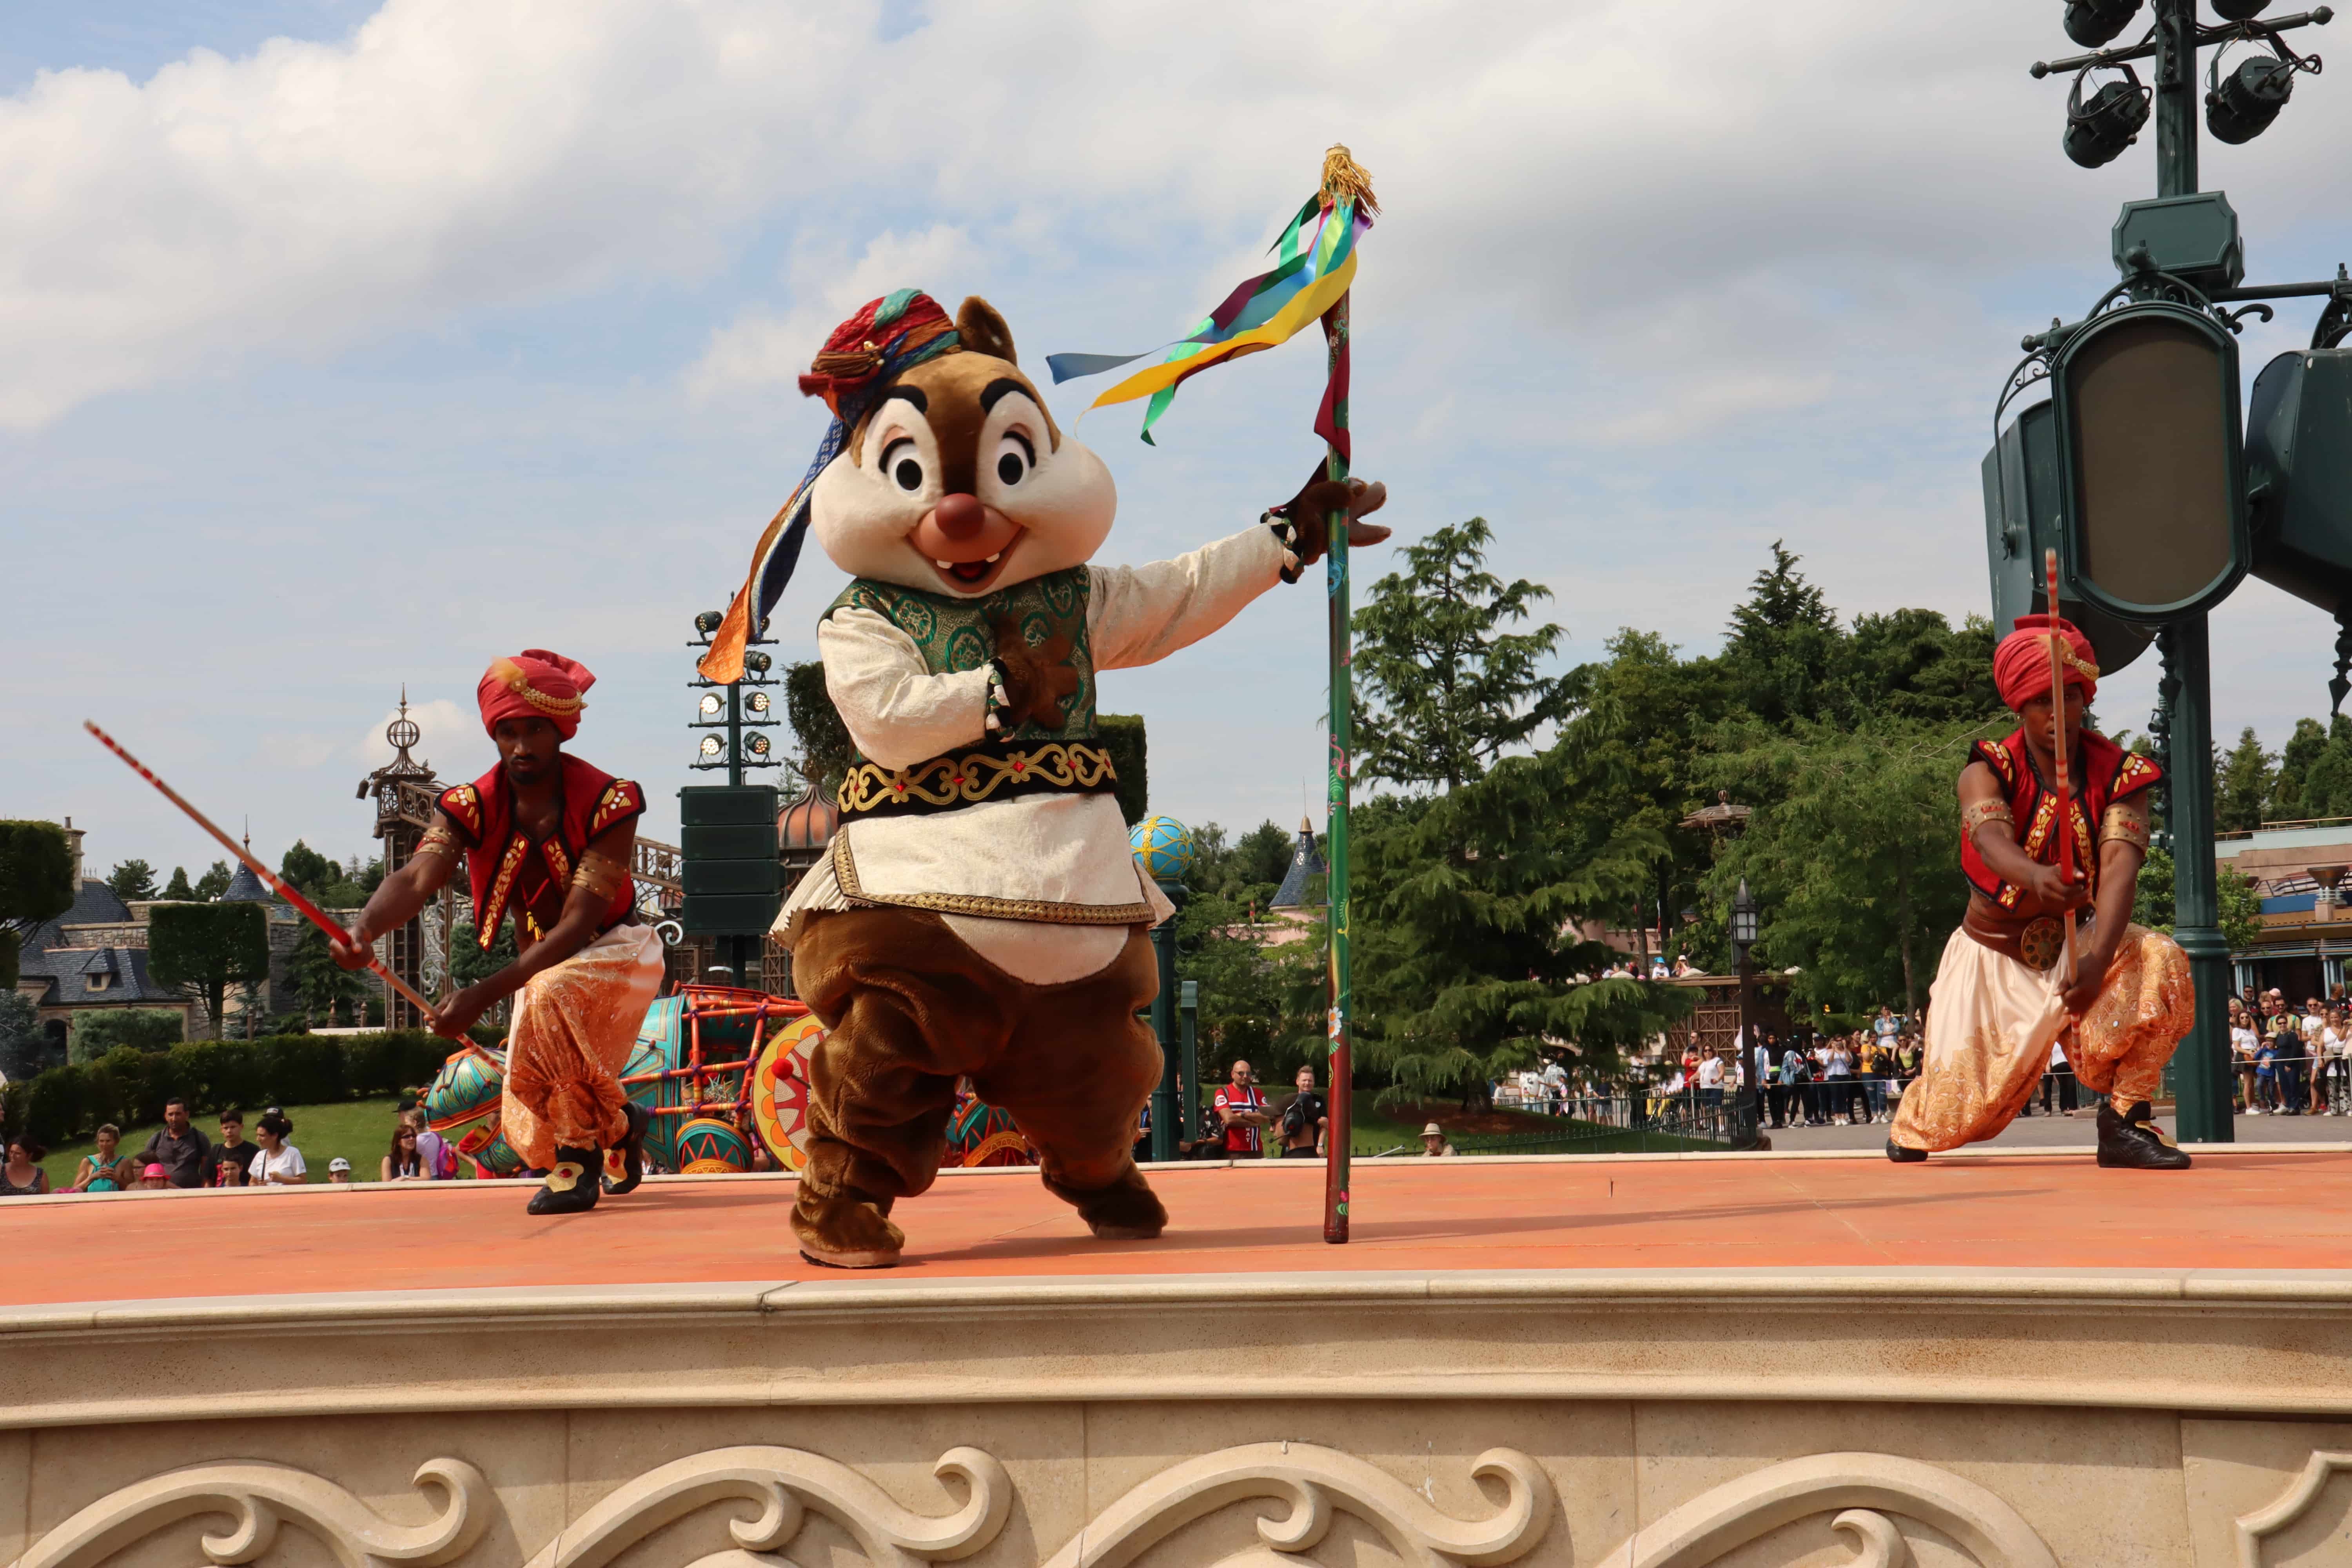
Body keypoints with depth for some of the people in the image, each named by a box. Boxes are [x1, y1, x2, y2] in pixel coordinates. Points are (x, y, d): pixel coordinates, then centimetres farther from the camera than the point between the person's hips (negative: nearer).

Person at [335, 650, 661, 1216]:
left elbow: (579, 924, -32)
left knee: (552, 995, -39)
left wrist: (485, 994, -42)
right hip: (541, 967, 5)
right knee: (531, 1133, 2)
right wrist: (365, 929, -56)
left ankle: (579, 1157, -23)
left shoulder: (607, 803, -25)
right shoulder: (472, 808, -15)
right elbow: (416, 878, -32)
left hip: (617, 954, -5)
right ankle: (624, 1123, 36)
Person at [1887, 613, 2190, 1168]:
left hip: (2073, 941, 2)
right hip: (1993, 951, -2)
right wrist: (2036, 877, -61)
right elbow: (1990, 838, -36)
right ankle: (1916, 1121, 29)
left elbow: (2119, 867, -25)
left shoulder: (2119, 775, -9)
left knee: (2161, 962, -30)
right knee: (1960, 1113, -11)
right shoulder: (1987, 772, -14)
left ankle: (2125, 1120, -17)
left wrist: (2097, 960, -43)